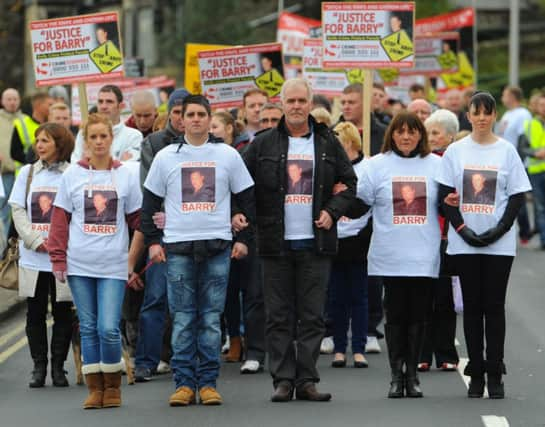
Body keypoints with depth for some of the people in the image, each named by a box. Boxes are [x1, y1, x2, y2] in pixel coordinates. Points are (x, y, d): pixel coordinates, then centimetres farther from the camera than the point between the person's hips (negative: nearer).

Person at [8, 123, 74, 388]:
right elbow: (18, 210, 4)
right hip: (33, 256, 2)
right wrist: (36, 241, -9)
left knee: (62, 311, 2)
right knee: (35, 312, 5)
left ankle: (58, 366, 11)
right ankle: (38, 366, 12)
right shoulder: (28, 173, 9)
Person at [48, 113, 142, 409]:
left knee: (108, 329, -10)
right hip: (80, 263, 1)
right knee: (88, 328, 4)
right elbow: (60, 219, 6)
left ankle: (112, 386, 8)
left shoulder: (124, 175, 7)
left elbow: (136, 218, 10)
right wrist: (58, 258, -1)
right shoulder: (73, 174, 5)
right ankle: (95, 388, 13)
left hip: (113, 264, -1)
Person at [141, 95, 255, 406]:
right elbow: (150, 203, 11)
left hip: (217, 246, 0)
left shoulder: (228, 155, 6)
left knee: (211, 318, 1)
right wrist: (152, 241, 4)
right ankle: (184, 383, 2)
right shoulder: (166, 157, 7)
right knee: (182, 319, -1)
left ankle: (208, 383, 4)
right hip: (178, 246, 0)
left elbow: (247, 199, 11)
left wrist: (244, 238, 4)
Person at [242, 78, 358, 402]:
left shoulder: (328, 144, 8)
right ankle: (283, 380, 5)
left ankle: (307, 380, 5)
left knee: (312, 315, 1)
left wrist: (333, 211, -2)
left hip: (315, 242, 1)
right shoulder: (263, 145, 4)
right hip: (277, 242, -1)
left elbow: (350, 183, 13)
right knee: (279, 316, 1)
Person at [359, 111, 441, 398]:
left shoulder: (435, 164, 9)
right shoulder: (377, 165, 6)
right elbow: (361, 202, 7)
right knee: (395, 315, 1)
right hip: (390, 254, -1)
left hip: (424, 254, 1)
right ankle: (396, 375, 8)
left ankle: (412, 374, 11)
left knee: (418, 315, 2)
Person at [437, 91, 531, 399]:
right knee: (473, 306, 3)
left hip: (499, 243, -1)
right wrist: (463, 229, -9)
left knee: (494, 305, -2)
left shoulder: (507, 151, 3)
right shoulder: (456, 151, 5)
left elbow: (518, 197, 1)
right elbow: (446, 196, 3)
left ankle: (495, 374, 2)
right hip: (464, 243, 1)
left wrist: (498, 231, -11)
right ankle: (476, 373, 7)